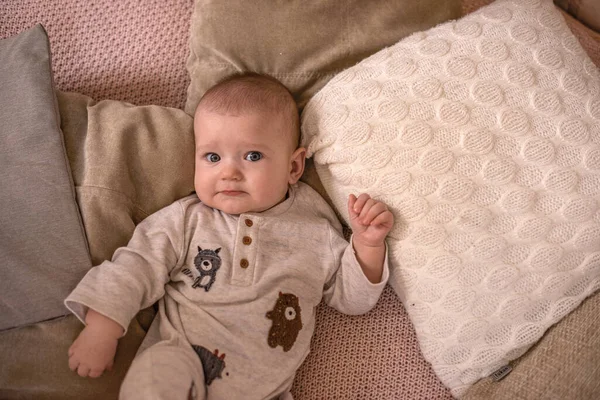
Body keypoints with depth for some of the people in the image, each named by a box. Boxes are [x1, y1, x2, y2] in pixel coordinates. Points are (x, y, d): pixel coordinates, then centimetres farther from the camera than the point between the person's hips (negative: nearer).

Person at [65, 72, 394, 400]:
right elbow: (138, 265, 1)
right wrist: (101, 329, -8)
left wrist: (368, 244, -6)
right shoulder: (187, 220, 1)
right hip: (180, 355, -4)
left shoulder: (316, 232, 3)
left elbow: (351, 296, 9)